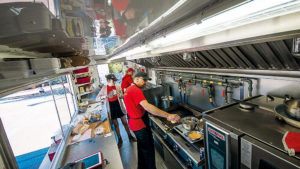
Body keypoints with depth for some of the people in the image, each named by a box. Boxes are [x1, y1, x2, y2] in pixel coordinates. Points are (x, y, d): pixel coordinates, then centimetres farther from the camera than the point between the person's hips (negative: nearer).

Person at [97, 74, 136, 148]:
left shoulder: (117, 86, -3)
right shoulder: (104, 88, -4)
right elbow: (97, 98, 0)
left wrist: (117, 93, -21)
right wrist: (104, 96, -20)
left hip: (118, 105, 0)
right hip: (111, 107, 0)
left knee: (125, 122, 8)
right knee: (115, 124, 11)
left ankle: (130, 136, 28)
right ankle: (120, 139, 29)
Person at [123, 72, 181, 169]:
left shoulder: (129, 89, 8)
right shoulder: (136, 90, -25)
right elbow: (147, 107, -37)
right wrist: (168, 116, -40)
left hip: (134, 123, 11)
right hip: (140, 124, -11)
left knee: (142, 147, 26)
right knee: (148, 149, 5)